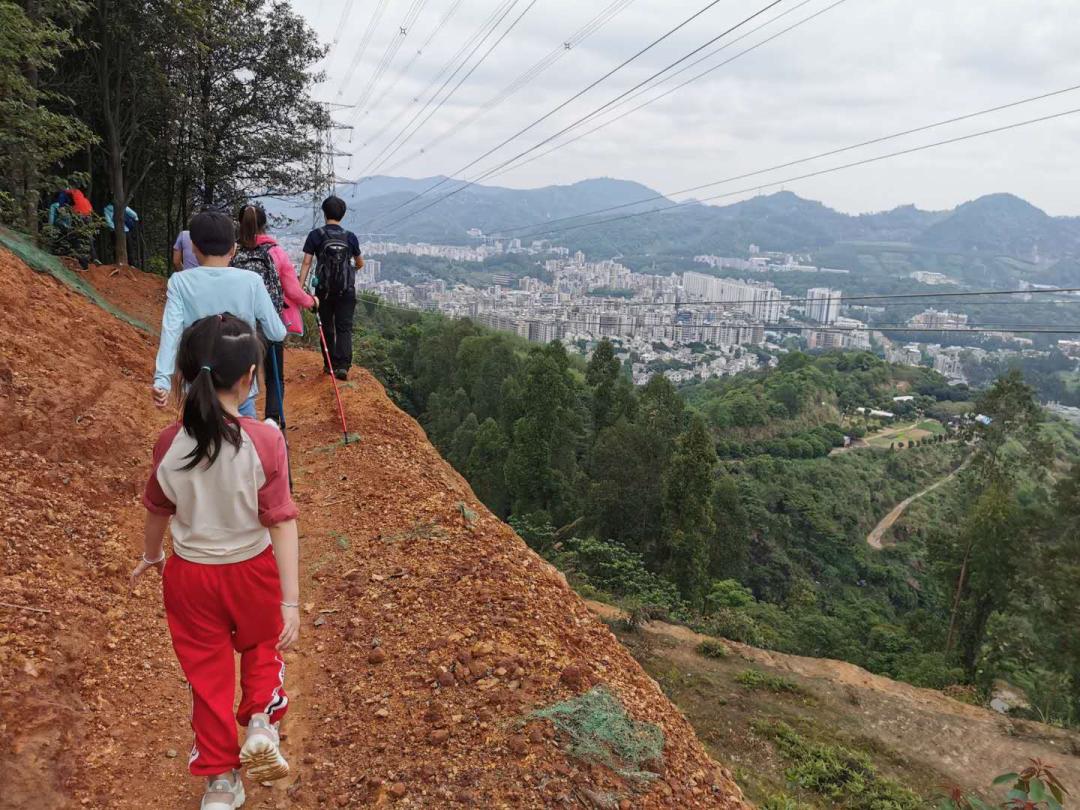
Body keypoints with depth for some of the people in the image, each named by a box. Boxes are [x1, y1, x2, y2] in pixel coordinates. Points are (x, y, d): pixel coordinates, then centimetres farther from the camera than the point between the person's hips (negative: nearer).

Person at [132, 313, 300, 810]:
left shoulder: (170, 444, -14)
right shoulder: (265, 441, -23)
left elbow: (157, 511, 2)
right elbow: (281, 524, -21)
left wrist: (150, 556, 23)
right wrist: (291, 602, -16)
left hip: (190, 575, 2)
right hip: (253, 571, -2)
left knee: (208, 672, 19)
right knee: (262, 644, 30)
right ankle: (261, 723, 14)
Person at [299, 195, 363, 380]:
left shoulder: (316, 235, -2)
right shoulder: (350, 237, 3)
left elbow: (306, 262, -7)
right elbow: (360, 264, 16)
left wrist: (301, 286, -7)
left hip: (324, 289, 0)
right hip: (346, 290, 0)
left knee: (327, 328, 13)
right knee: (344, 328, -1)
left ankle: (329, 364, 21)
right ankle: (343, 365, -15)